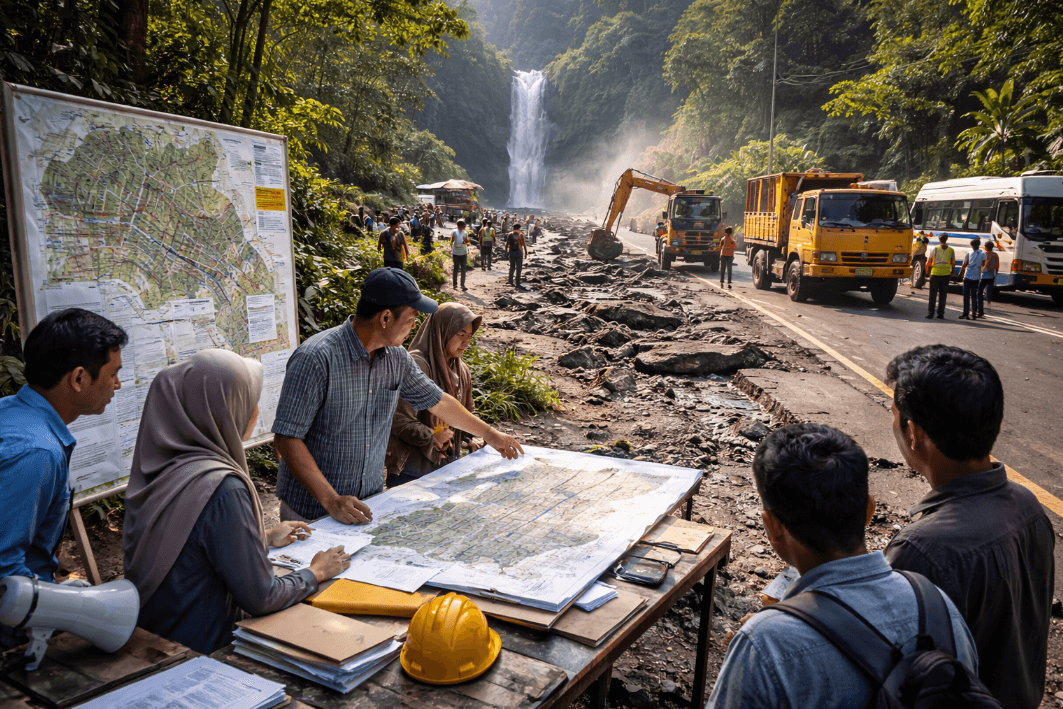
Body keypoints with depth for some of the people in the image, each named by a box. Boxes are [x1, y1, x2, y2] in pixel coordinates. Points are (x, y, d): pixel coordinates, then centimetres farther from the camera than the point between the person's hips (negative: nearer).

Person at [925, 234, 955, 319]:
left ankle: (930, 313, 2)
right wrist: (952, 274, 15)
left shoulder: (934, 249, -3)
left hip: (935, 274, -1)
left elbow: (929, 262, -2)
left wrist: (929, 272, 9)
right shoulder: (951, 250, 2)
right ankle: (940, 314, 7)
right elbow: (953, 264, 5)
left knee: (933, 294, 5)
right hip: (946, 274, 1)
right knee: (943, 295, 7)